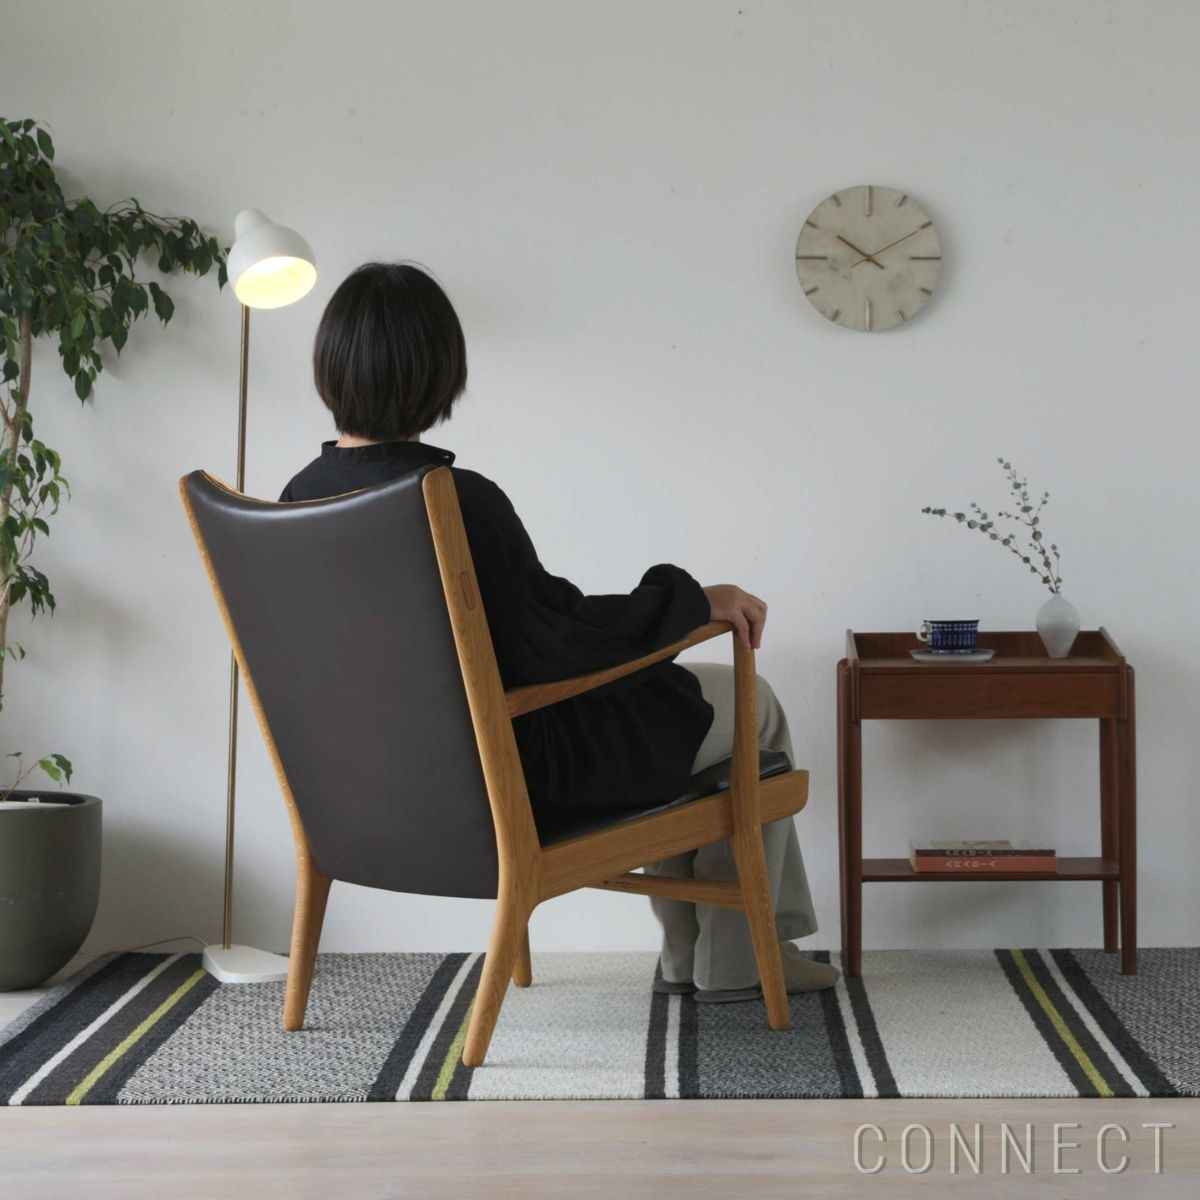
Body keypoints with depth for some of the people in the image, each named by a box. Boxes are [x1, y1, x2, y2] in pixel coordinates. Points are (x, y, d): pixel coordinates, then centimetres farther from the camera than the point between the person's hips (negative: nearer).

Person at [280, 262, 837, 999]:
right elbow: (555, 641, -25)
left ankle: (688, 950, 36)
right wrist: (698, 600, -11)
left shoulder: (301, 497, -5)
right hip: (514, 770, -8)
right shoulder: (457, 500, -29)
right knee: (754, 705, 12)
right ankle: (735, 959, 24)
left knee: (663, 694, 30)